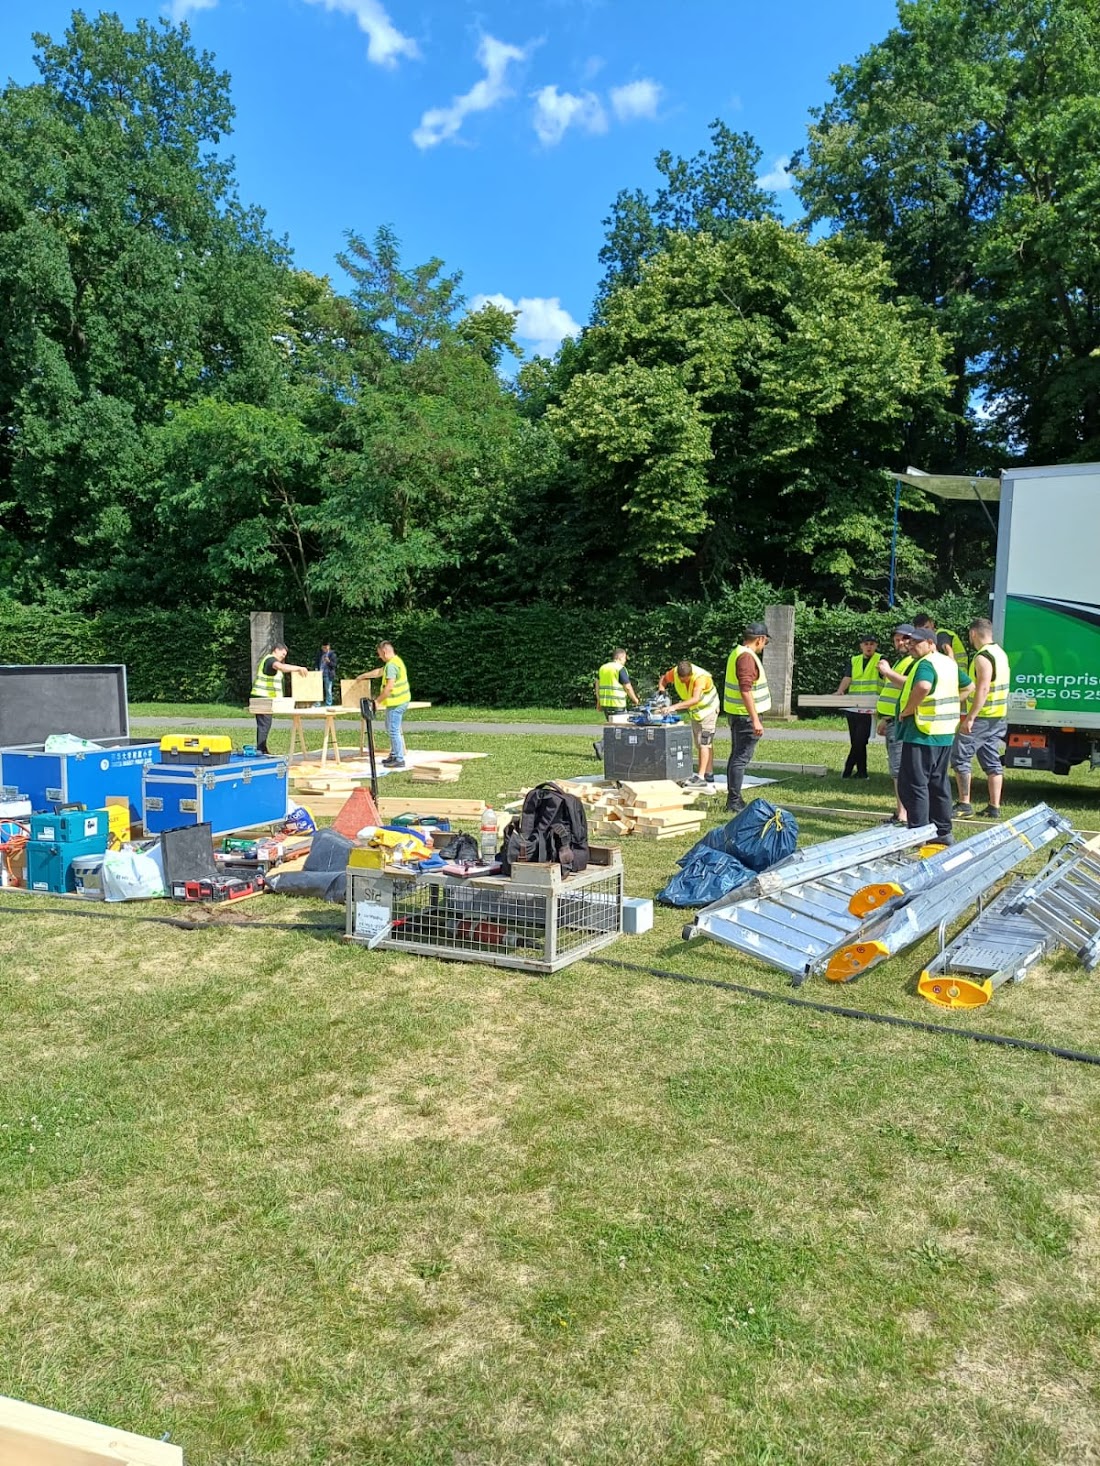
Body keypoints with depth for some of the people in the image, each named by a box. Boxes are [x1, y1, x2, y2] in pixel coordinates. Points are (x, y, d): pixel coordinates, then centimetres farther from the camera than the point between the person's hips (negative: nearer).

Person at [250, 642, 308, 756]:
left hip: (266, 698, 11)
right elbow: (281, 667, -32)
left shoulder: (270, 660, 23)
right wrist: (298, 668, -34)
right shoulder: (270, 660, -12)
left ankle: (262, 750, 19)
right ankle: (260, 750, -13)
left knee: (264, 724, 14)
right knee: (264, 724, -12)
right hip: (262, 697, -11)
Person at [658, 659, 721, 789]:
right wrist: (661, 691, -18)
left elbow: (695, 699, -48)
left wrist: (675, 707, -56)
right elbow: (663, 679, 3)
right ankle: (708, 778, 17)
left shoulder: (700, 677, -36)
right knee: (700, 744, 11)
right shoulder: (675, 672, -18)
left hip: (708, 709, -7)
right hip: (694, 711, 7)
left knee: (705, 743, -15)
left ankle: (701, 777, -20)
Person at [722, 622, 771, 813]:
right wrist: (755, 720, -28)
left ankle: (733, 800, 22)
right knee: (741, 758, -8)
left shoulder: (737, 652, 14)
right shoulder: (747, 657, -18)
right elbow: (745, 689, -26)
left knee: (736, 756, 15)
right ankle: (734, 803, -6)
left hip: (736, 713, 11)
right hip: (746, 715, -11)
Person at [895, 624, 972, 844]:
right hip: (945, 734, 10)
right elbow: (968, 685, 28)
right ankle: (943, 832, 21)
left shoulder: (925, 664, -15)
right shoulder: (949, 663, 14)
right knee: (939, 782, 16)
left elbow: (922, 687, -36)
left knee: (914, 784, -3)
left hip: (921, 734, -9)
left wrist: (907, 710, -23)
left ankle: (918, 832, -2)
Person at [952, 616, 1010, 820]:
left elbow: (982, 689, -24)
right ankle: (994, 807, 11)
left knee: (960, 756, -2)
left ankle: (964, 804, -2)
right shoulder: (1000, 652, 14)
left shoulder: (983, 657, -16)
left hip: (982, 717, -9)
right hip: (999, 717, 9)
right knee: (992, 761, 10)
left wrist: (969, 718, -24)